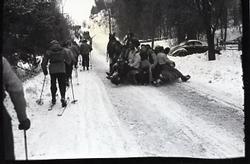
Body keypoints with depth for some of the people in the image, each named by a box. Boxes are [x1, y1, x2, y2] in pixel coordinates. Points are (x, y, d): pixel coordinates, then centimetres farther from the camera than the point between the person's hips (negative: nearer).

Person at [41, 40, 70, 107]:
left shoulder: (48, 52, 3)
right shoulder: (63, 51, 6)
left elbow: (44, 63, 2)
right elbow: (68, 60, 11)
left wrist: (45, 71, 15)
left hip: (52, 70, 0)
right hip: (62, 70, 0)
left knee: (53, 85, 14)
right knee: (62, 84, 4)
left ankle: (53, 99, 18)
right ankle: (63, 97, -15)